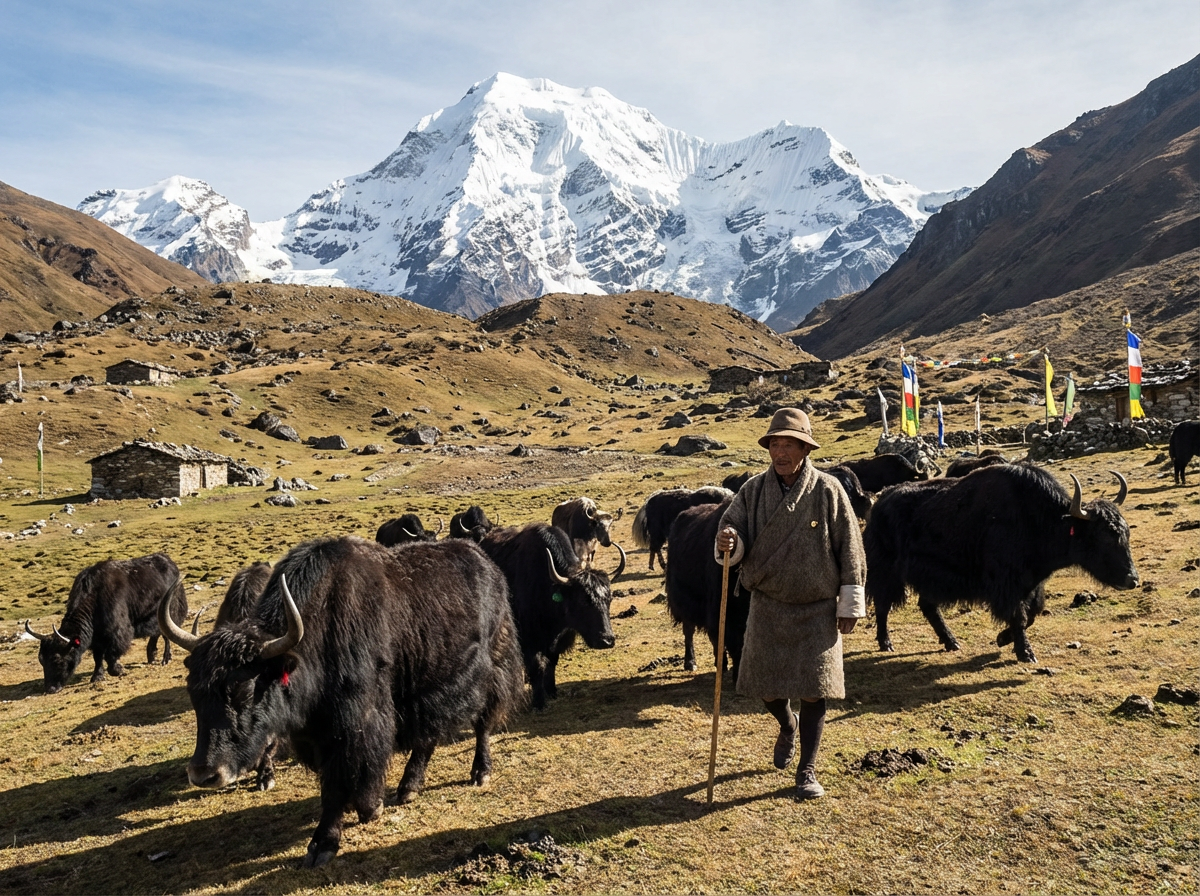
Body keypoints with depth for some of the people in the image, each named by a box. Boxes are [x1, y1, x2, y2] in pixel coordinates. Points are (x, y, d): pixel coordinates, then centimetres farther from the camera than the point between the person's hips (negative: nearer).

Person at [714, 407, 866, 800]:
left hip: (818, 608, -2)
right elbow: (733, 529, -5)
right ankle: (788, 726, 44)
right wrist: (728, 543, -30)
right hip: (768, 605, 3)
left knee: (813, 689, -1)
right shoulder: (754, 490, -2)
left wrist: (850, 604, -5)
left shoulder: (828, 490, -9)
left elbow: (850, 550, -5)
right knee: (765, 684, 9)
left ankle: (807, 770, 14)